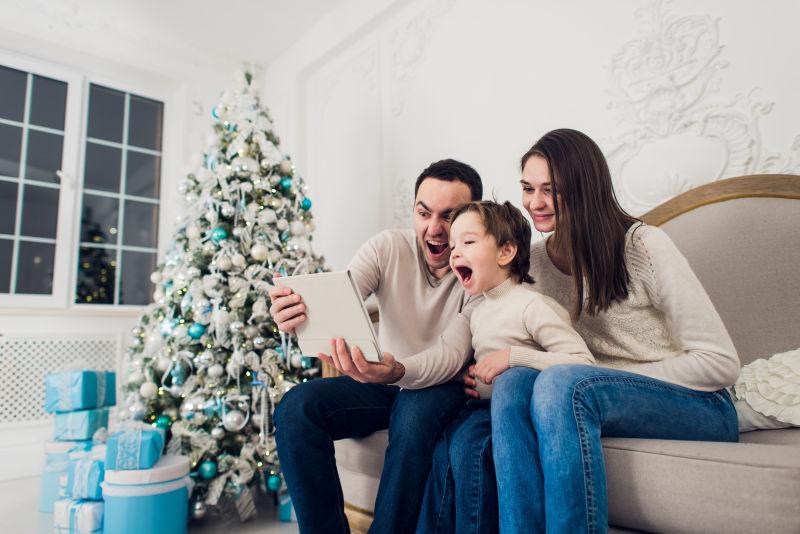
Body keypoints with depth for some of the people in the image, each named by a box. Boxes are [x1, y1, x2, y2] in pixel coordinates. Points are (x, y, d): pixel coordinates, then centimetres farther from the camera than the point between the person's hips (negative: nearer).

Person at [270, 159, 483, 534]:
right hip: (383, 382, 3)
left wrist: (397, 371, -44)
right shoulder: (387, 247, -6)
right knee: (296, 407, -19)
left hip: (442, 386, -3)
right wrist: (295, 312, -43)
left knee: (415, 413, -37)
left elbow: (453, 353, -22)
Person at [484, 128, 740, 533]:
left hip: (699, 409, -4)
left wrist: (616, 378, -16)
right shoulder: (533, 261, 4)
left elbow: (721, 363, -13)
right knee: (512, 381, -27)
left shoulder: (644, 246, -13)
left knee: (560, 383, -33)